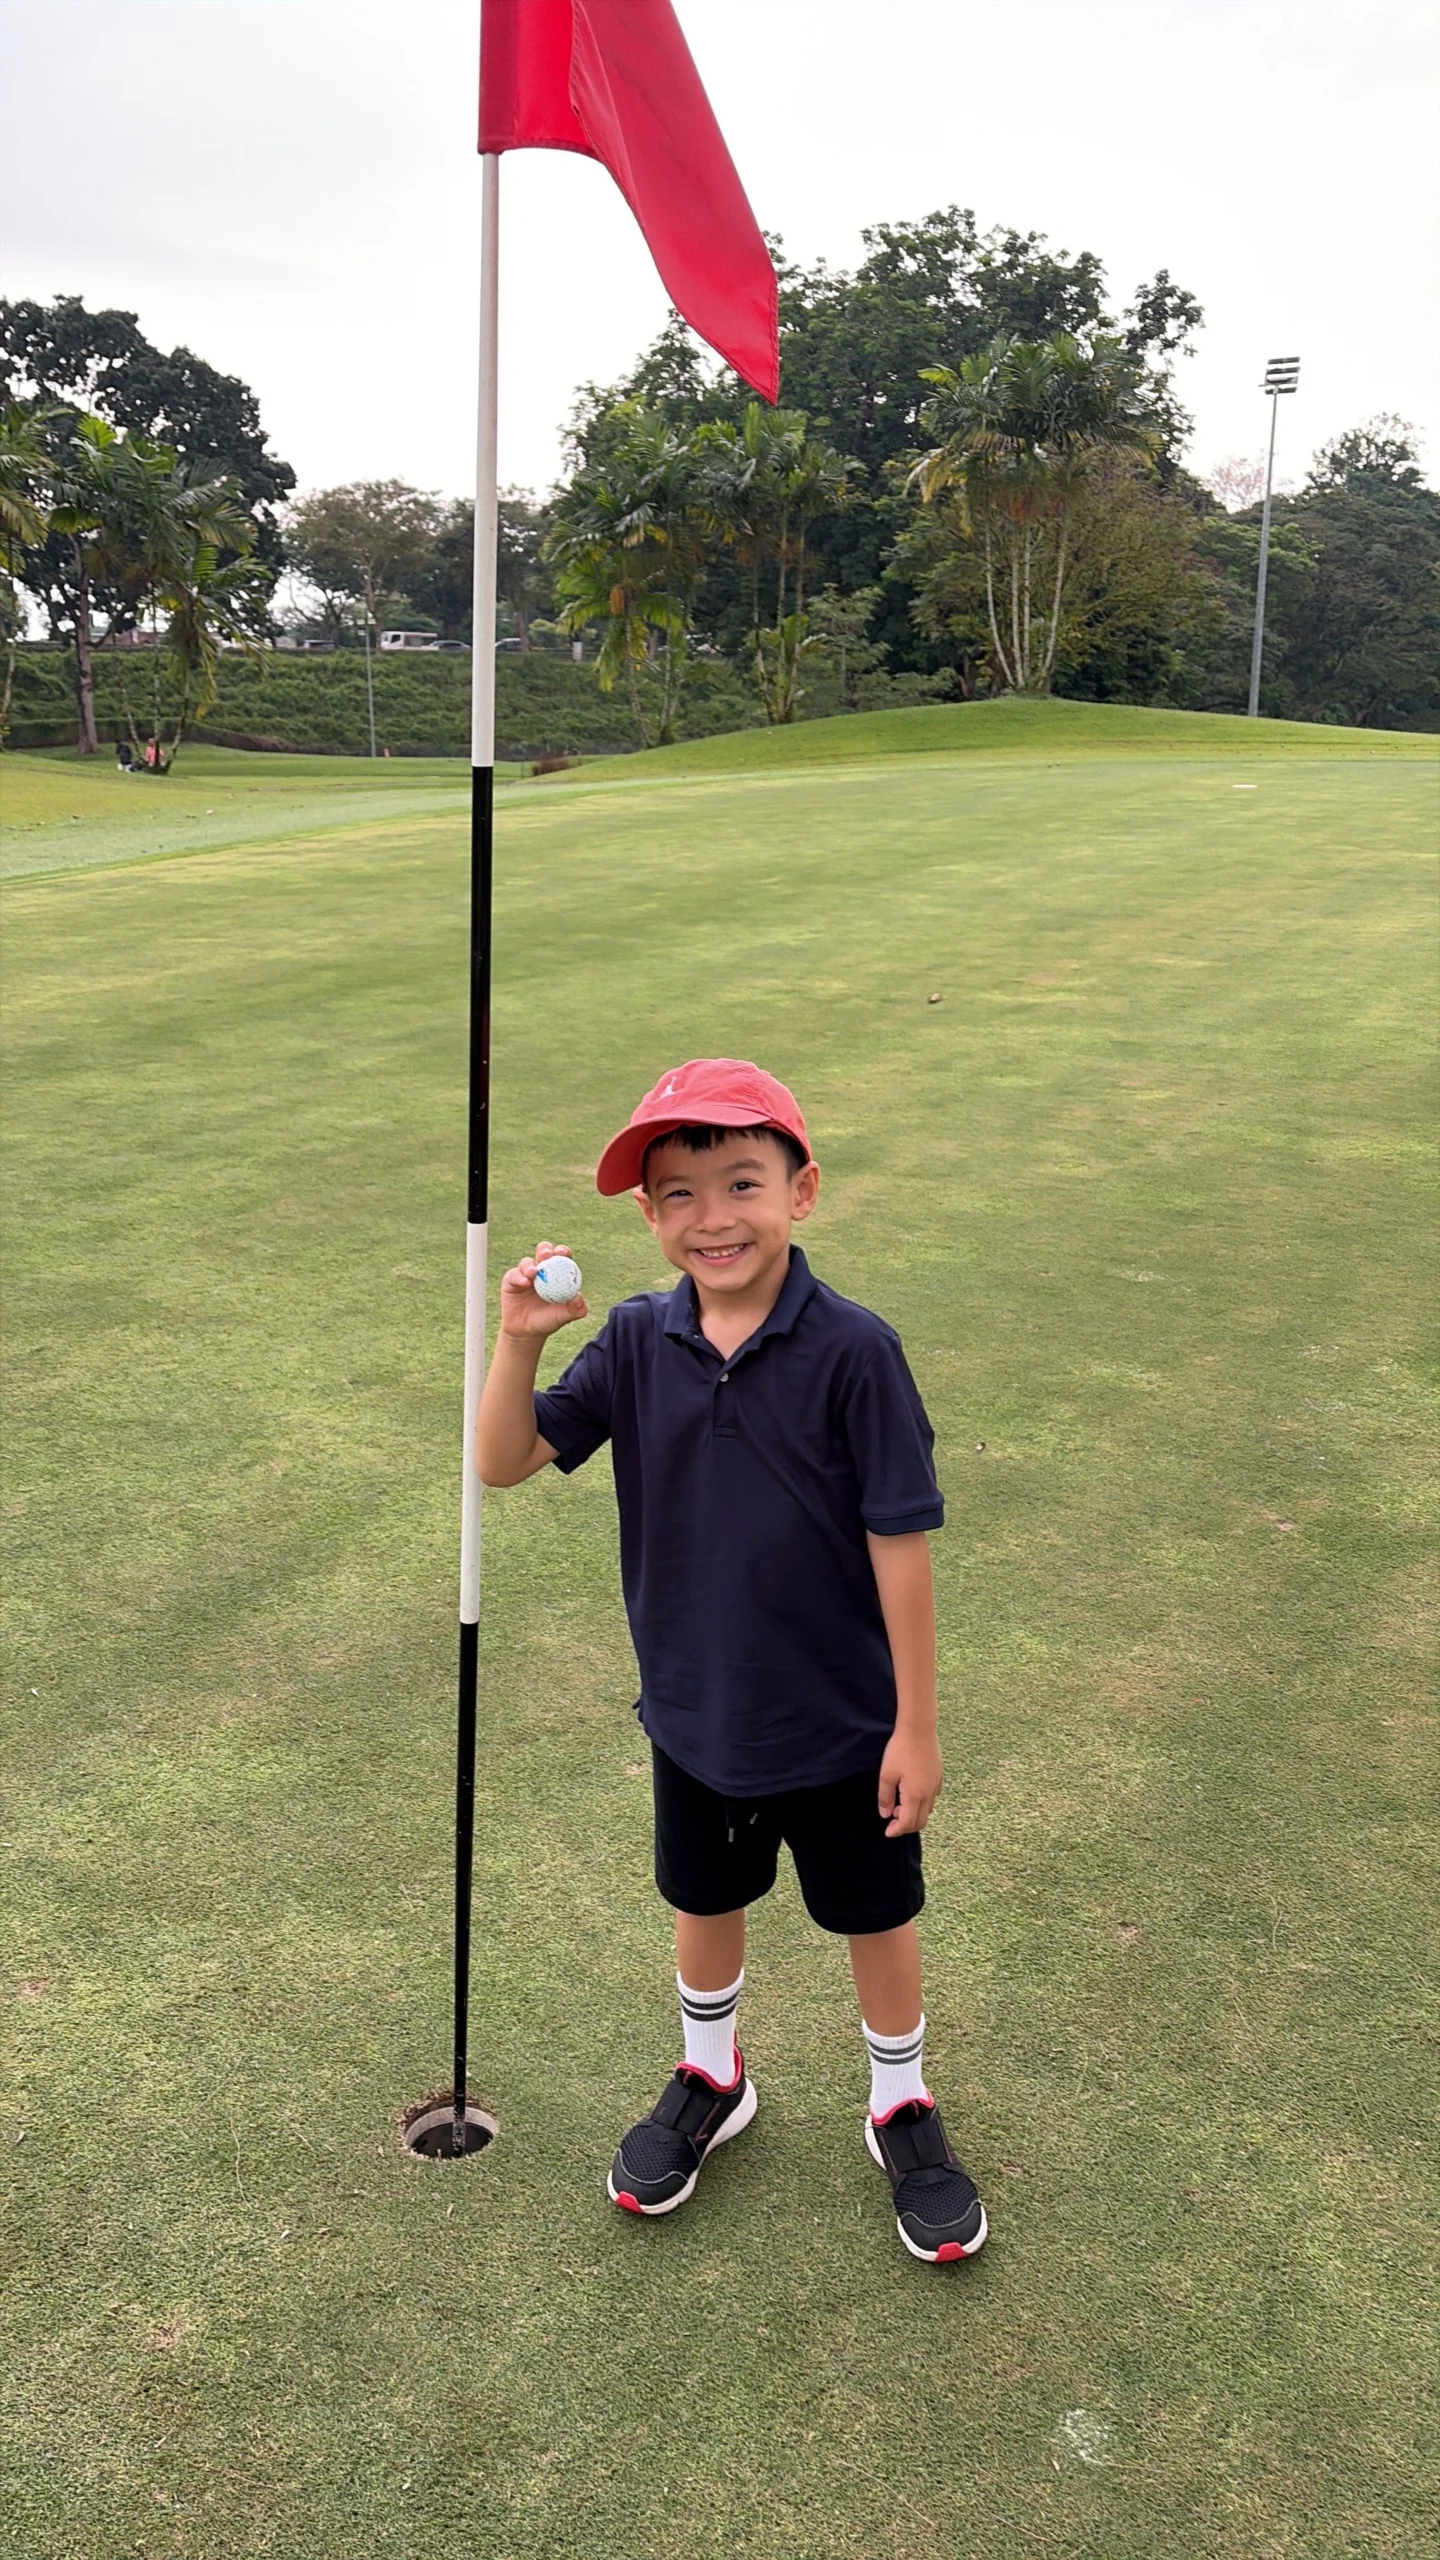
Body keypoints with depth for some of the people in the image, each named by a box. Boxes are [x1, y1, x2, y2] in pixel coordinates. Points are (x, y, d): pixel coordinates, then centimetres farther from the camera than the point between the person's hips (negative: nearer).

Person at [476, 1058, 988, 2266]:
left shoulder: (852, 1349, -22)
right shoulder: (636, 1343, -9)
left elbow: (899, 1541, -18)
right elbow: (505, 1463, -8)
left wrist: (917, 1724, -13)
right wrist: (520, 1340, -26)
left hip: (842, 1723, -3)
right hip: (694, 1713, 4)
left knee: (876, 1917, 17)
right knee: (706, 1904, 25)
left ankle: (903, 2109, 43)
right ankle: (711, 2082, 51)